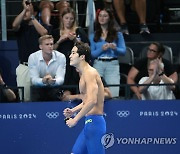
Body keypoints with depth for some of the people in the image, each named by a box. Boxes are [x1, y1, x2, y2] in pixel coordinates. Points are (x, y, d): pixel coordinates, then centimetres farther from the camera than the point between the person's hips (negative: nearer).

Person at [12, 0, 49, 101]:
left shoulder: (42, 26, 6)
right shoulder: (21, 26, 9)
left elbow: (43, 33, -17)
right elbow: (14, 25, -14)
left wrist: (31, 16, -14)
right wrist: (24, 9, -18)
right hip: (24, 67, 1)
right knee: (23, 97, -1)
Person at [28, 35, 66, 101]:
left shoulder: (61, 57, -10)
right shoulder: (33, 57, -10)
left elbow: (60, 78, -16)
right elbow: (33, 79, -15)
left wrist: (53, 81, -41)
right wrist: (43, 81, -38)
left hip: (55, 89, 0)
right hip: (39, 88, 0)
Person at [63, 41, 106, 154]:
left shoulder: (90, 73, -13)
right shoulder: (84, 74, 18)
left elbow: (92, 101, -24)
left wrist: (75, 119, -20)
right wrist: (73, 111, 15)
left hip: (94, 122, -10)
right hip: (90, 122, 10)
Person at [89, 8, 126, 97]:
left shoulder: (117, 35, 11)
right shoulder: (93, 36, 13)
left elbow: (123, 51, 5)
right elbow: (92, 54, 6)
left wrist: (115, 48, -15)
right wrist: (102, 49, -11)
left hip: (113, 64, -1)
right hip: (98, 64, 1)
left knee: (113, 94, -14)